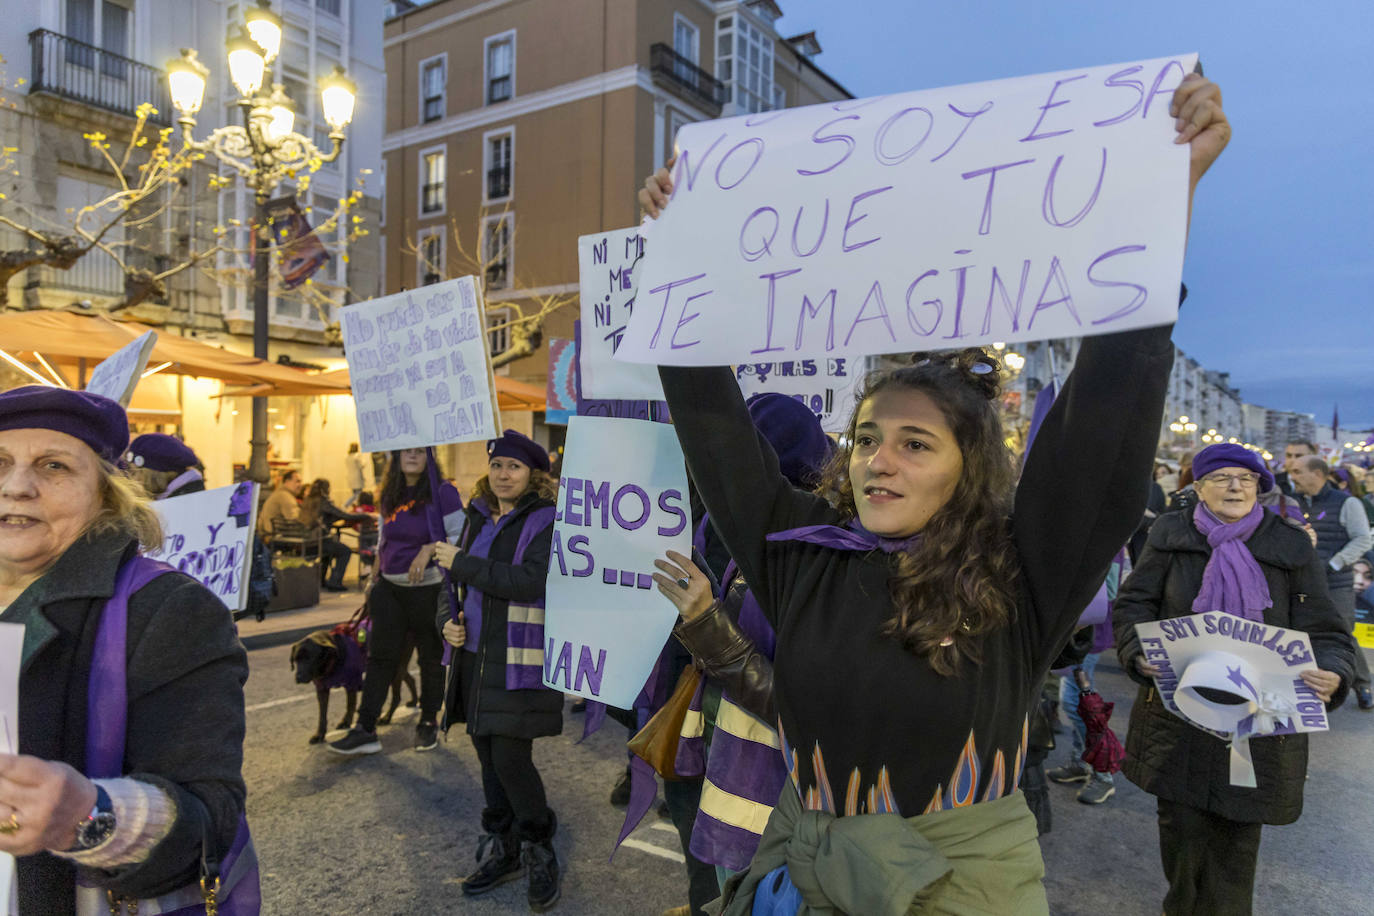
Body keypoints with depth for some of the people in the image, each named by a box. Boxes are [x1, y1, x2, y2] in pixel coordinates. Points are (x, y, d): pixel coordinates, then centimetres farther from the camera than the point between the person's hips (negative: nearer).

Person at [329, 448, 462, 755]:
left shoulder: (442, 492, -9)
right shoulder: (390, 498, 10)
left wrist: (429, 549, -23)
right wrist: (375, 577, 16)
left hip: (429, 588, -5)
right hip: (390, 588, 5)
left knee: (432, 658, 8)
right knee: (380, 657, 5)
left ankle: (428, 723, 24)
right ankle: (365, 729, 11)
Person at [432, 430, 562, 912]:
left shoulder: (545, 521, -11)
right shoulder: (477, 519, 10)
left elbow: (532, 583, -25)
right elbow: (455, 579, 19)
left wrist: (462, 563, -20)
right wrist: (448, 619, 0)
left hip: (521, 662, -7)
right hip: (476, 656, 7)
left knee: (510, 758, -7)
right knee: (488, 755, 15)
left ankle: (539, 853, 18)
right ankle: (501, 850, 33)